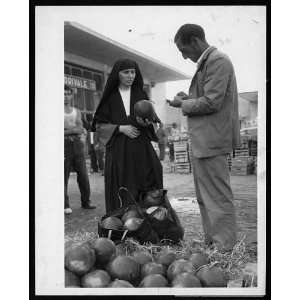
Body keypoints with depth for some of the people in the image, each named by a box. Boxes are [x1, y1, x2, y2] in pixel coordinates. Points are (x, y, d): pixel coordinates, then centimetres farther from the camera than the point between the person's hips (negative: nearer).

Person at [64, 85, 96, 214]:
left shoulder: (77, 111, 17)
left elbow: (80, 129, 4)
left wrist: (67, 130, -7)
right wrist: (73, 130, -10)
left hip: (77, 144, 4)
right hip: (64, 145, -4)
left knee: (83, 174, 2)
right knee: (64, 176, -4)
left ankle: (85, 202, 12)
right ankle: (65, 205, 2)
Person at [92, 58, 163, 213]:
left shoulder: (141, 95, 13)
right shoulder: (110, 97, 8)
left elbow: (152, 120, 10)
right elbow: (99, 125, 5)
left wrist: (145, 122, -13)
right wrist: (120, 128, -10)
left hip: (141, 149, 1)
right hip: (118, 150, -1)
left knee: (147, 192, -7)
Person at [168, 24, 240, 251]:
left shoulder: (217, 61, -12)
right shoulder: (207, 62, 18)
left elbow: (212, 102, -19)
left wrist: (183, 104, -7)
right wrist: (188, 98, 9)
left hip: (212, 141, -10)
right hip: (202, 141, 11)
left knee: (217, 196, -3)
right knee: (205, 196, 16)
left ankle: (225, 248, 8)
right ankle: (212, 242, 27)